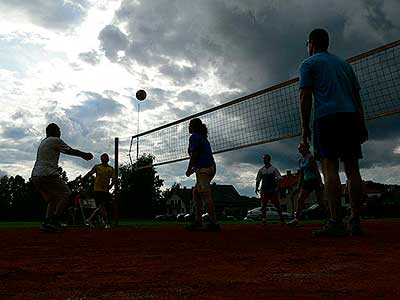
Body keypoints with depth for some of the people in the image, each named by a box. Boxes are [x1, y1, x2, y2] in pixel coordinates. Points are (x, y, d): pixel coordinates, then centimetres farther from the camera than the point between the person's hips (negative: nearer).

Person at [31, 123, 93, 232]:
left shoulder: (42, 142, 26)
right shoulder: (55, 140, 0)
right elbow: (71, 151, -3)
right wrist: (84, 154, 9)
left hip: (35, 175, 9)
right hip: (48, 174, -9)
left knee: (52, 199, 16)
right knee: (66, 194, -4)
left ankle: (46, 222, 3)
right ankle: (55, 220, -15)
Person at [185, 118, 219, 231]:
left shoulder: (194, 137, -2)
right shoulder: (203, 137, 25)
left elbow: (194, 155, -11)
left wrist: (189, 170, -4)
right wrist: (194, 169, 24)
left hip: (203, 169, -10)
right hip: (210, 167, 10)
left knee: (206, 195, -13)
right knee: (196, 192, 14)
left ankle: (214, 223, -16)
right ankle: (198, 221, 14)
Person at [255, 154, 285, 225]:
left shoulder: (274, 169, 4)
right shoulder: (261, 170, 12)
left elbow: (279, 178, -2)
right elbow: (258, 180, 14)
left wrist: (277, 187, -15)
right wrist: (256, 188, 3)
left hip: (273, 190, -3)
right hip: (264, 190, 3)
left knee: (277, 205, -1)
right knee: (263, 205, -2)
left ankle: (281, 219, 8)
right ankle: (264, 219, 5)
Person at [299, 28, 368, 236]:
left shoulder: (309, 64, 11)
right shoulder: (344, 64, 28)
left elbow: (305, 97, -2)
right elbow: (357, 97, 22)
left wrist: (304, 126, -1)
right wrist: (362, 125, 20)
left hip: (327, 118, -5)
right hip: (351, 117, 6)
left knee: (330, 167, -11)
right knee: (352, 168, 1)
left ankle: (336, 223, -18)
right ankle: (355, 222, 0)